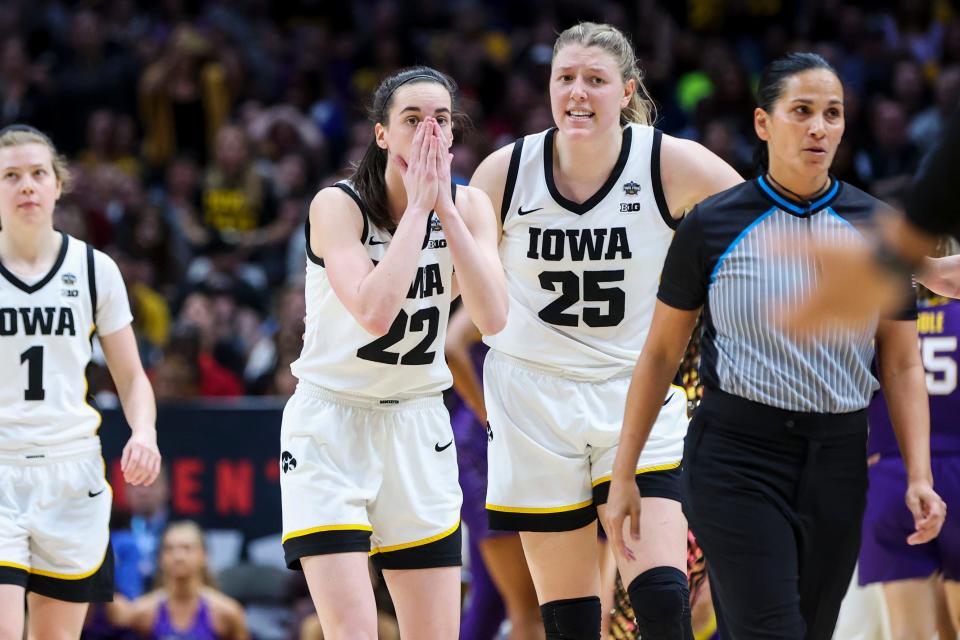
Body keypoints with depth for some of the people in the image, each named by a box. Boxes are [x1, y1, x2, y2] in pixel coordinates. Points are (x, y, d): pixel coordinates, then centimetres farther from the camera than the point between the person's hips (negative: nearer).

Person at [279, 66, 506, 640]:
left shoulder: (469, 206, -1)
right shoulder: (338, 205, -14)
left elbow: (492, 316, -16)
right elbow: (375, 311, -30)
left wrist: (445, 207, -19)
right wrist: (417, 205, -23)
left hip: (417, 427, 5)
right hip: (331, 425, -5)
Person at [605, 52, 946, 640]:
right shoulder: (712, 226, -2)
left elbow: (902, 364, 7)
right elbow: (661, 354, 5)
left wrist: (920, 476, -5)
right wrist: (624, 474, 5)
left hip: (838, 461, 3)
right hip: (737, 458, -3)